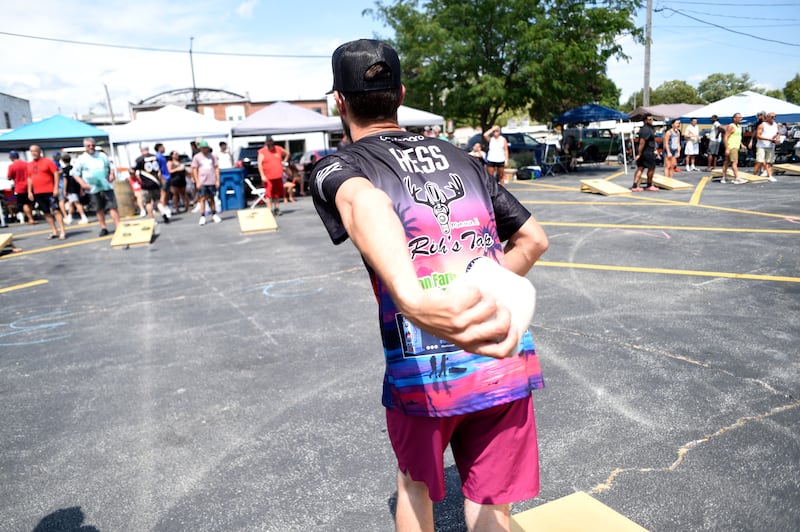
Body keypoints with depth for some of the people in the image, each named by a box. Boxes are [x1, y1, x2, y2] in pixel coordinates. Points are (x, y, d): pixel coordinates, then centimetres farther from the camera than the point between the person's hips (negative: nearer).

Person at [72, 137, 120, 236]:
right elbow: (75, 173, 3)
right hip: (93, 189, -1)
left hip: (107, 186, 1)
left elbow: (110, 167, 19)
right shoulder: (81, 159, 3)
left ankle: (118, 226, -5)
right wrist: (82, 183, -11)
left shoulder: (102, 156, 10)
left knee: (113, 206, -5)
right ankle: (103, 227, 17)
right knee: (99, 210, 6)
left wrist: (111, 174, -2)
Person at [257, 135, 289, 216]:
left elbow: (287, 153, 26)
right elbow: (259, 164, -8)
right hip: (268, 177, -4)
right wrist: (262, 176, -15)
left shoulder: (278, 149, 8)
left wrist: (284, 161, 13)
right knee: (269, 194, -7)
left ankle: (276, 208, 24)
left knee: (277, 194, 11)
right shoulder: (262, 152, -3)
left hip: (278, 176, 4)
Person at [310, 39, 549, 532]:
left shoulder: (336, 167, 1)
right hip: (507, 365, 3)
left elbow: (363, 203, -25)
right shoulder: (462, 157, 15)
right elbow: (534, 239, 19)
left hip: (422, 375, -2)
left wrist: (413, 299, -43)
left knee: (414, 482, 28)